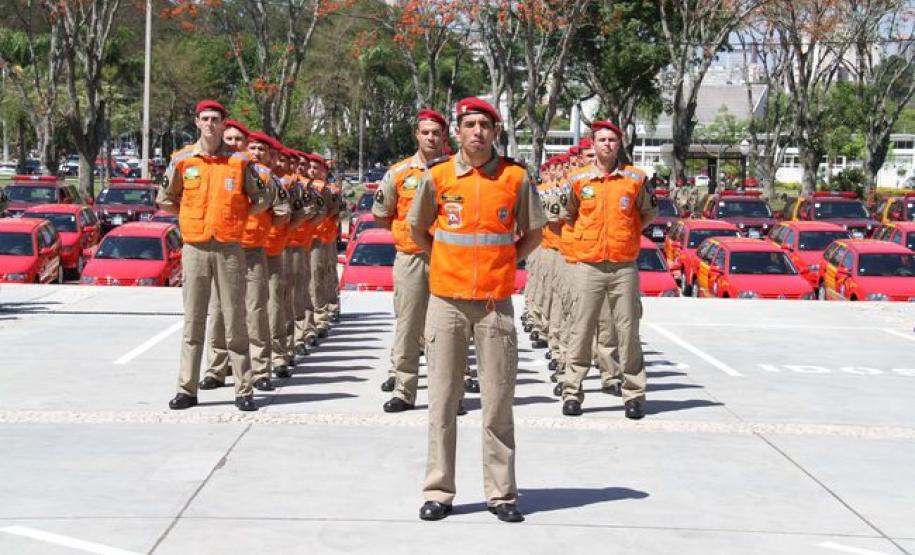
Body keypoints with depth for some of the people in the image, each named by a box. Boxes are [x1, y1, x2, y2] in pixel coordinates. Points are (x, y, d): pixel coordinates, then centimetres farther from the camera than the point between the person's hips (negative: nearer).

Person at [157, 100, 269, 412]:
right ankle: (187, 389, 11)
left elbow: (262, 200, 9)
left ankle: (244, 391, 8)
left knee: (235, 321, 2)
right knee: (193, 321, 5)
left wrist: (238, 215, 2)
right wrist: (190, 214, 7)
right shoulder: (182, 160, 4)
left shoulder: (239, 162, 2)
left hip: (229, 248, -1)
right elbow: (164, 200, 14)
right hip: (194, 248, 1)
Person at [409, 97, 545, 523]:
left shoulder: (515, 177, 1)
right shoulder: (437, 177, 2)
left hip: (495, 303, 0)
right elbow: (418, 229, 14)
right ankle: (438, 492, 13)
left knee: (499, 400, 3)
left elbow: (533, 233, 13)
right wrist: (448, 263, 7)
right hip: (447, 300, 0)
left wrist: (505, 263, 4)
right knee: (443, 399, 4)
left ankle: (501, 493, 12)